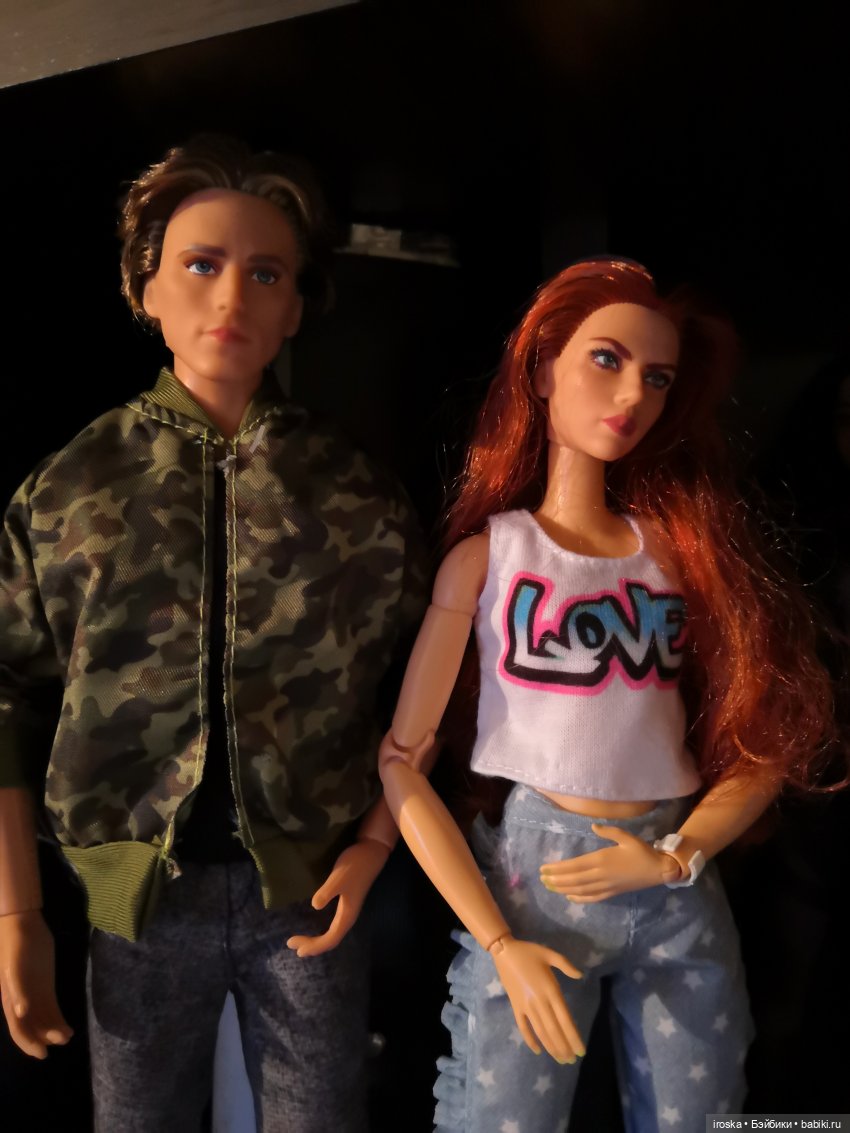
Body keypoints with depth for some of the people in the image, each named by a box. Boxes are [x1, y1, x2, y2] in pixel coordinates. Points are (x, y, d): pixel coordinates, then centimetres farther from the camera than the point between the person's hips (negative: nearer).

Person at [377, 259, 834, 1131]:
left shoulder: (680, 542, 6)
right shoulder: (487, 554, -3)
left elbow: (765, 743, 4)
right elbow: (400, 761, -8)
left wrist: (676, 857, -11)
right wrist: (497, 942, -11)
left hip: (683, 891, 3)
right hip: (535, 874, -3)